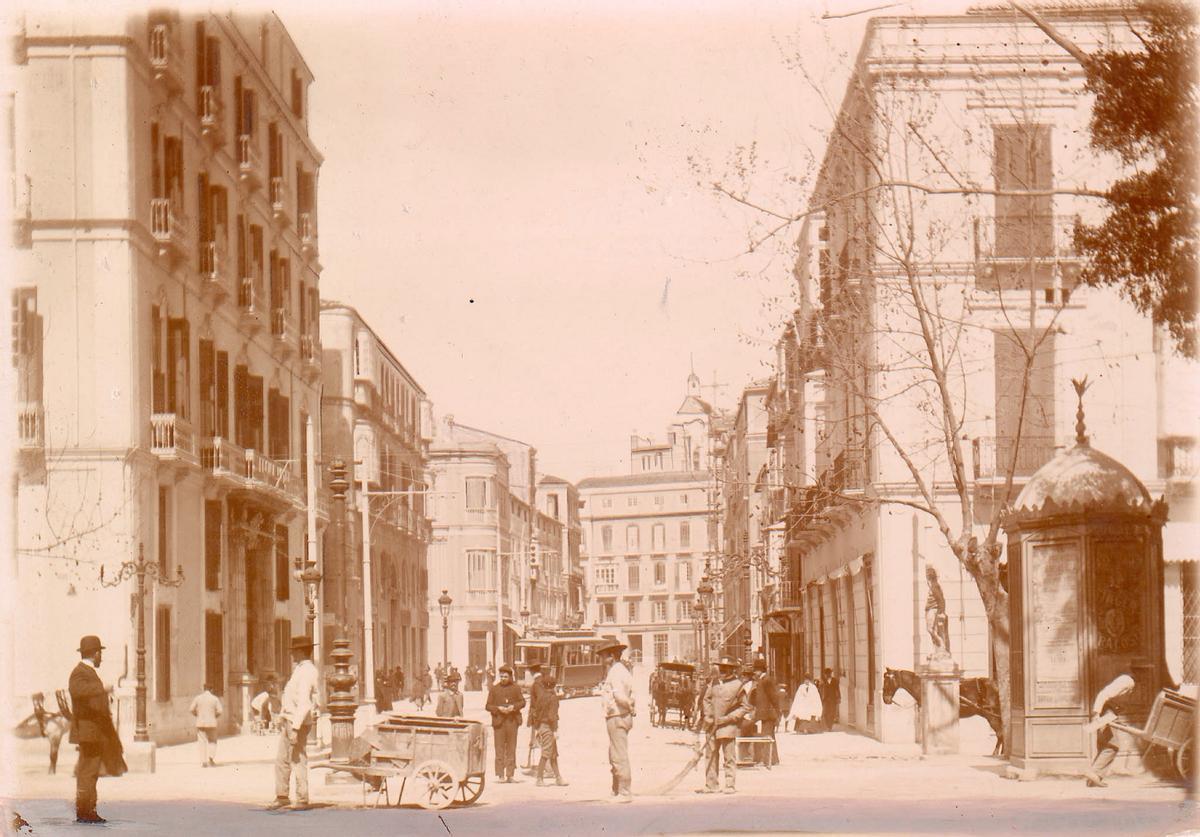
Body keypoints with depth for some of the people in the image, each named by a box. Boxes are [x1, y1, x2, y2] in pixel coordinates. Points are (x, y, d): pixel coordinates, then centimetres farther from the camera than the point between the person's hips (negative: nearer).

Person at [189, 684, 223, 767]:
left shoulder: (197, 698, 1)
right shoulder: (215, 698, -2)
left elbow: (191, 709, -3)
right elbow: (220, 711, -7)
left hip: (200, 723, 1)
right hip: (211, 723, -1)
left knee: (202, 742, 6)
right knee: (212, 742, 12)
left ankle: (203, 761, 0)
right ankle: (211, 756, -11)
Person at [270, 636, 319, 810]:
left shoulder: (306, 672, -17)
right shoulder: (300, 670, 16)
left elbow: (304, 703, -24)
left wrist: (295, 728, -27)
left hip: (298, 723, -10)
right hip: (288, 721, 10)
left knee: (298, 761, -5)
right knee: (281, 760, 12)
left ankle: (302, 800, 0)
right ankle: (282, 796, 19)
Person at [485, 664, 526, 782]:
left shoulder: (516, 688, 7)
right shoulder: (494, 688, 4)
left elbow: (522, 702, 10)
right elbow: (488, 706, 4)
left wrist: (514, 706, -10)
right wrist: (498, 708, -14)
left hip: (512, 721, 1)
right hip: (499, 722, -1)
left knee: (511, 749, 4)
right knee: (500, 749, -2)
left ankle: (510, 774, 8)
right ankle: (500, 774, 1)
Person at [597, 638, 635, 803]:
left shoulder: (616, 672, -16)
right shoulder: (619, 670, 17)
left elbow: (619, 695, -26)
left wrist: (630, 707, -13)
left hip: (617, 717, -11)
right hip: (616, 717, 11)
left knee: (620, 758, -8)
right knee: (614, 758, 18)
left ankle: (625, 793, -7)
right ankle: (617, 791, 25)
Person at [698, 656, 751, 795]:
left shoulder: (737, 686, -5)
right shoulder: (715, 684, 10)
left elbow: (745, 707, -3)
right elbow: (707, 699, 21)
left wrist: (729, 718, -11)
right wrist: (707, 715, 7)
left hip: (728, 726, -6)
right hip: (713, 726, 6)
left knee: (729, 757, -3)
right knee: (712, 756, 8)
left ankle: (731, 785, 2)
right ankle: (711, 785, 14)